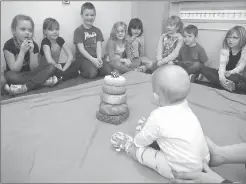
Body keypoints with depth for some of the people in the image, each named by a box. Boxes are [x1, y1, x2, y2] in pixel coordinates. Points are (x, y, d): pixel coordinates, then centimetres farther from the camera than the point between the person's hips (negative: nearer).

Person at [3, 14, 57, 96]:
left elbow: (34, 69, -9)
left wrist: (31, 52, -23)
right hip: (17, 76, -3)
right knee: (10, 76, -38)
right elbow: (14, 70, -20)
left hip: (30, 73, 4)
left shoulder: (33, 45, -6)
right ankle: (43, 81, -27)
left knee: (50, 67, -19)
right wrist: (22, 51, -27)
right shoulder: (9, 45, -15)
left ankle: (25, 87, -28)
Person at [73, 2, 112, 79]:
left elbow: (99, 46, 3)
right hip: (82, 58, -4)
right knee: (92, 73, -30)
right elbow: (81, 49, -9)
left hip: (95, 58, 4)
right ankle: (81, 70, 0)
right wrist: (93, 59, -21)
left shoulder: (97, 30, 14)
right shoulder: (78, 31, -1)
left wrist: (99, 58, -16)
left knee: (108, 70, -20)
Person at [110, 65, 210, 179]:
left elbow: (141, 141, -8)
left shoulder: (158, 117, -27)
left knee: (141, 150, 3)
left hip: (184, 171, -7)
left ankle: (127, 146, 26)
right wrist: (147, 125, 17)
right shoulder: (184, 106, -7)